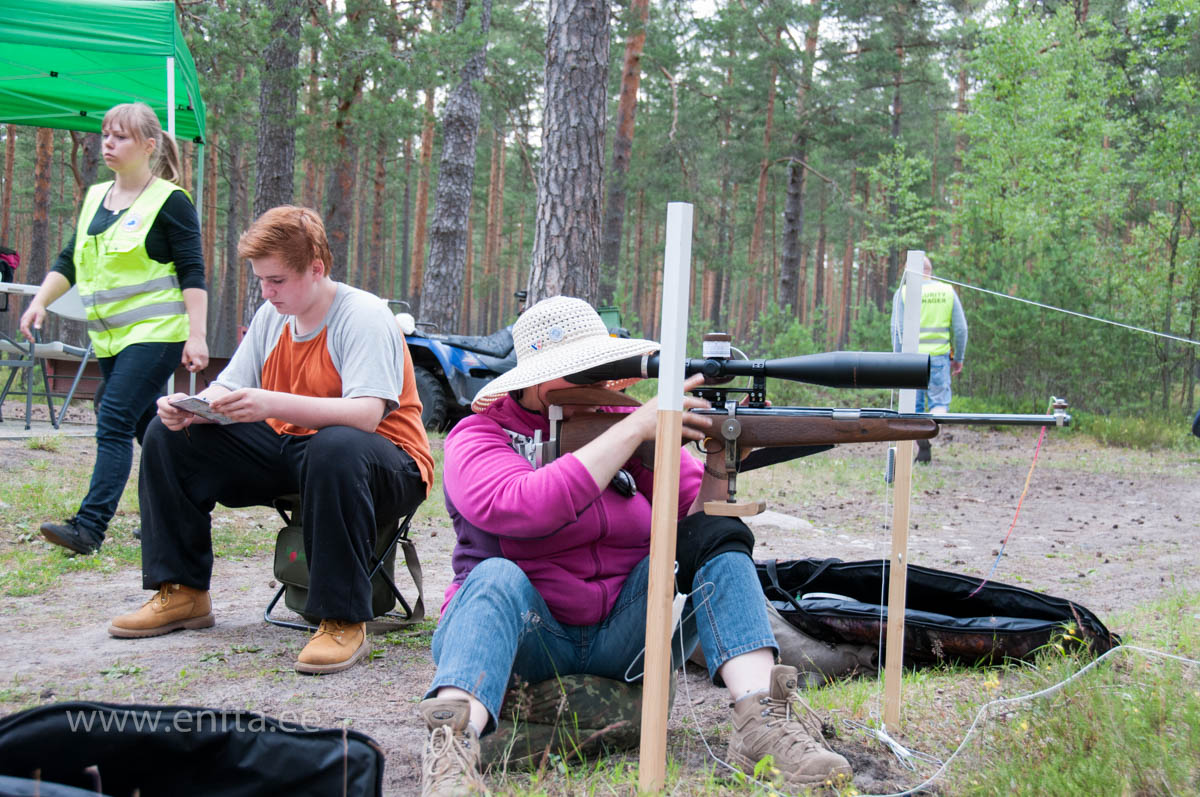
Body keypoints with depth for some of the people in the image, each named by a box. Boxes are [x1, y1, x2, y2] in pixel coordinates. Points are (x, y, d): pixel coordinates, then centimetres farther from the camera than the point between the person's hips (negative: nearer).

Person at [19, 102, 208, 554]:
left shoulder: (170, 201, -7)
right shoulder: (95, 198, 14)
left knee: (114, 424, -15)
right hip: (110, 336, 7)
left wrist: (196, 336, -17)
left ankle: (89, 526, -18)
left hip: (156, 332, -7)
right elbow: (69, 261, 18)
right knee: (148, 427, 12)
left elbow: (193, 274, -11)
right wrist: (40, 301, 3)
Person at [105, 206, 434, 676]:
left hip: (389, 468, -7)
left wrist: (271, 404, -41)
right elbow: (227, 389, 8)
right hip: (289, 452, 8)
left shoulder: (363, 316, -16)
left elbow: (365, 414, -30)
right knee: (169, 437, -1)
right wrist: (190, 408, -17)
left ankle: (344, 620, -34)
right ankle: (182, 592, 5)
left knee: (335, 448, -43)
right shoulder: (273, 316, 7)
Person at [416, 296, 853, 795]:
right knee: (500, 578, -35)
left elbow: (698, 516, 2)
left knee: (715, 536, -15)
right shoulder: (479, 436, -5)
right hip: (524, 637, -3)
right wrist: (634, 429, -26)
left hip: (624, 636, 4)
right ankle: (451, 748, -55)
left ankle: (762, 721, -31)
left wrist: (721, 462, -20)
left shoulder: (622, 422, 6)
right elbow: (525, 508, -28)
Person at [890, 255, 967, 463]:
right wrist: (959, 357, 14)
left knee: (914, 405, 8)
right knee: (940, 402, 5)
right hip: (939, 356, 1)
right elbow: (960, 328, 5)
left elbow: (897, 329, -8)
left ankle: (922, 446, 0)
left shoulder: (904, 292, -1)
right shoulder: (948, 292, 6)